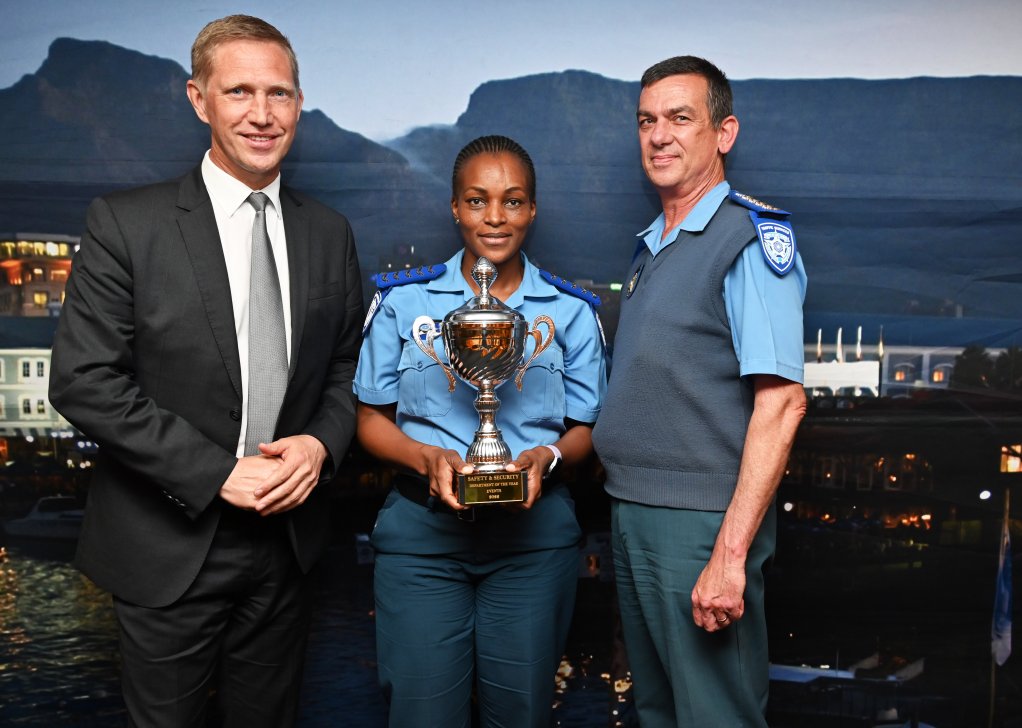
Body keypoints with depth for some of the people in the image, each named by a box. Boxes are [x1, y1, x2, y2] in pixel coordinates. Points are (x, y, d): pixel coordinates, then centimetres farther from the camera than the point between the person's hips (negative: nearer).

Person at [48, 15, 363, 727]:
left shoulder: (329, 233, 3)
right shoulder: (126, 223, -10)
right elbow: (84, 381, -14)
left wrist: (321, 442, -10)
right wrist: (216, 473, -19)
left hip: (287, 538, 4)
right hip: (169, 547, -3)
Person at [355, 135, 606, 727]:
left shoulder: (571, 312, 6)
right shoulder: (405, 301, 5)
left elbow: (585, 428, 9)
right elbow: (372, 417, 7)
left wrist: (545, 457, -13)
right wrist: (428, 458, -13)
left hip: (534, 531, 1)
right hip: (422, 528, 0)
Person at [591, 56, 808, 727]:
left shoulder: (753, 236, -12)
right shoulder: (650, 247, 14)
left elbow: (781, 401, -21)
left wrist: (730, 553, -25)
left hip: (701, 522, -8)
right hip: (632, 517, 8)